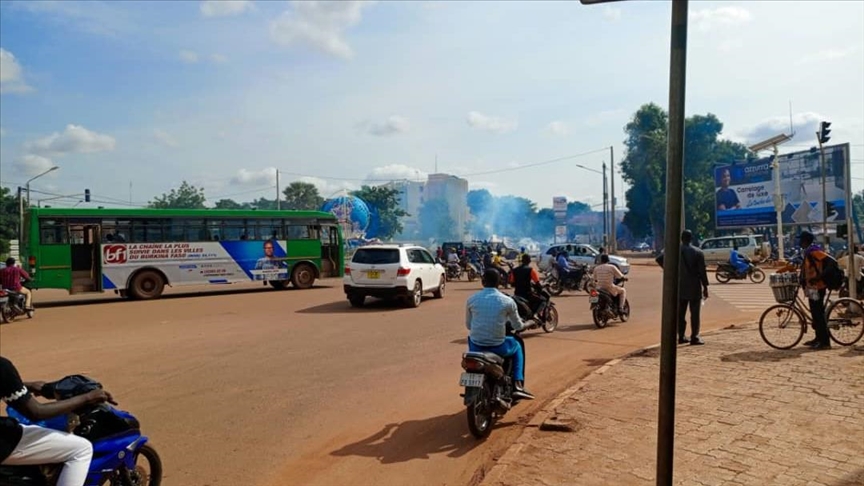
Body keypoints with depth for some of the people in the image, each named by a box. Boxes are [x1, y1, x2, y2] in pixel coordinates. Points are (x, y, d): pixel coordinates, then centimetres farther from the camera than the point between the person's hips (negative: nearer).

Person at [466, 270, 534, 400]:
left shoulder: (471, 299, -1)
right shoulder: (507, 301, -6)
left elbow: (468, 325, 10)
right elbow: (518, 326, 6)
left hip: (476, 347, 2)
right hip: (498, 347, -2)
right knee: (517, 346, 31)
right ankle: (518, 386, 20)